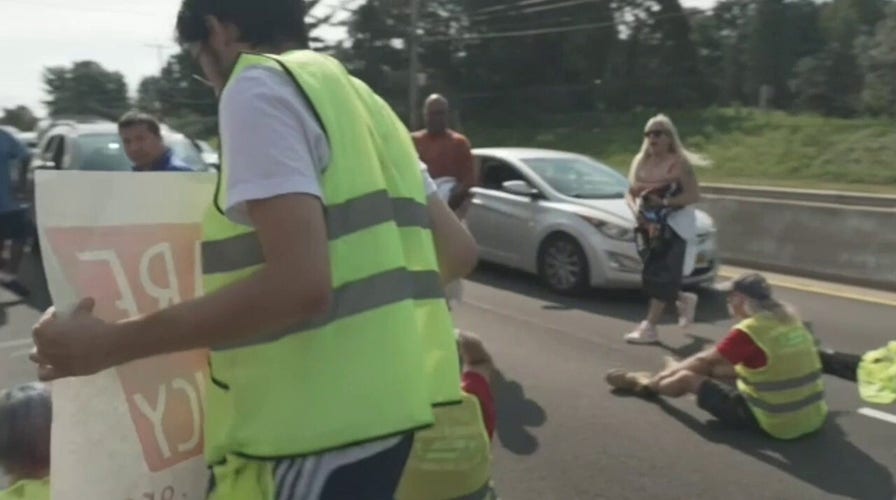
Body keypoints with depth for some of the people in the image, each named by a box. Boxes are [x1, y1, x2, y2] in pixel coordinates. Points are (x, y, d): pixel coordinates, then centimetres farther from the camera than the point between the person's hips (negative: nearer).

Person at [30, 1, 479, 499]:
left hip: (326, 423, -9)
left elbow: (298, 283, -23)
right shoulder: (359, 99, 16)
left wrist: (110, 344, -15)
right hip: (381, 403, 9)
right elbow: (459, 250, 15)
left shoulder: (259, 85, -10)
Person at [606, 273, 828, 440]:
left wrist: (655, 379, 6)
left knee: (688, 378, 4)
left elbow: (704, 361, -9)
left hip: (778, 423, -8)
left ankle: (642, 383, 32)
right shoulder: (790, 319, 4)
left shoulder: (749, 330, -19)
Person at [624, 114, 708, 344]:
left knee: (661, 277, -8)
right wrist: (636, 210, -12)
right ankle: (685, 299, 36)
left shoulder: (679, 163, -10)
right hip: (650, 225, 7)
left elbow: (694, 195, -16)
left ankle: (649, 328, -3)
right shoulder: (641, 162, 8)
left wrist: (664, 201, -23)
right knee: (651, 277, 9)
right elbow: (631, 193, 8)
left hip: (675, 226, -7)